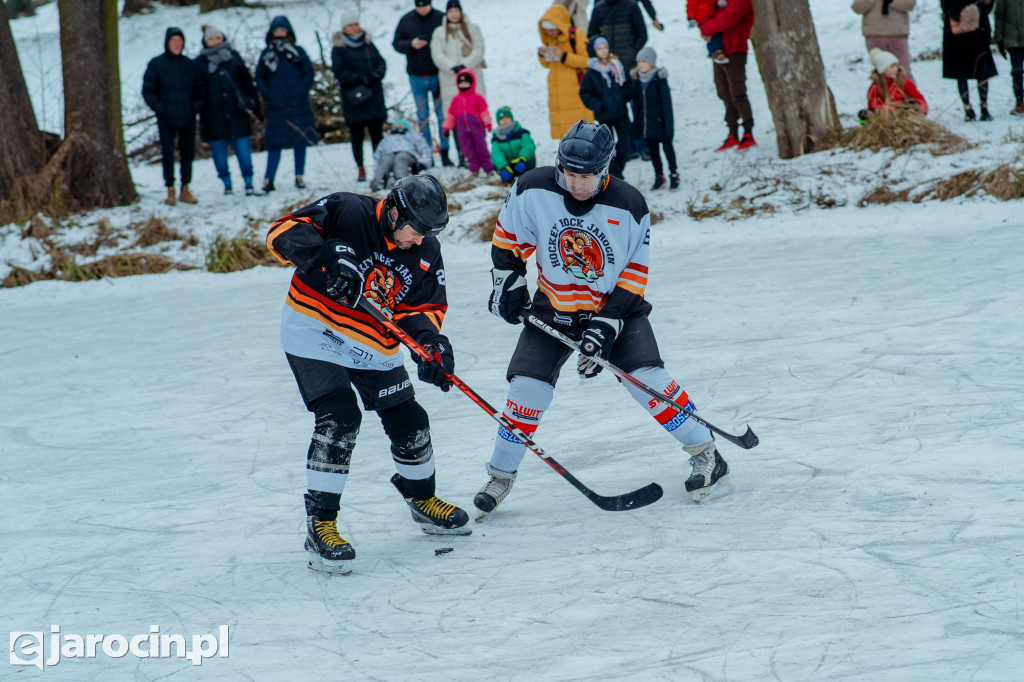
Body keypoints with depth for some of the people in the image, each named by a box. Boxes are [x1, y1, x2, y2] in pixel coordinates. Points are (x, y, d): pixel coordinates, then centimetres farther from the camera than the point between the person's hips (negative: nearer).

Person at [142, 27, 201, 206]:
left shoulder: (189, 65, 8)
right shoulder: (156, 64, 0)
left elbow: (198, 90, 17)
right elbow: (148, 91, -1)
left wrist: (195, 107, 0)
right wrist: (160, 109, -11)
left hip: (188, 119, 3)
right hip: (166, 120, -3)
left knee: (188, 154, 7)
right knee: (168, 154, -3)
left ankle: (185, 190, 18)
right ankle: (170, 191, 3)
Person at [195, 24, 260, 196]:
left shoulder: (233, 57, 10)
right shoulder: (200, 63, 5)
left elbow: (247, 82, 11)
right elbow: (199, 91, 1)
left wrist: (253, 105, 8)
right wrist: (200, 110, -8)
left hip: (237, 113, 1)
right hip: (214, 116, -1)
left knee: (243, 148, -3)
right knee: (219, 150, 3)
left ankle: (248, 183, 0)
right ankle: (227, 184, 12)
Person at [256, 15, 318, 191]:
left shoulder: (298, 52, 3)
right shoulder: (267, 53, 5)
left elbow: (309, 73, 5)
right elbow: (259, 77, 10)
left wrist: (301, 91, -9)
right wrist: (267, 94, -4)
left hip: (299, 105, 1)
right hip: (276, 107, 0)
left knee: (300, 141, 4)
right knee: (275, 143, -2)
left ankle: (299, 176, 13)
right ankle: (268, 180, -2)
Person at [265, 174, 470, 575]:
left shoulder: (426, 252, -2)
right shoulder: (346, 212, -18)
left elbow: (425, 307, 1)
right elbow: (283, 232, -23)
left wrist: (429, 339, -22)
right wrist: (324, 255, -41)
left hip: (373, 347, 6)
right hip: (315, 333, -6)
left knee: (409, 423, 9)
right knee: (339, 419, -21)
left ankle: (422, 500, 37)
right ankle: (320, 524, -12)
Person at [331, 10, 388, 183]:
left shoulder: (368, 44, 11)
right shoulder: (339, 48, -1)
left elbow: (381, 62, 11)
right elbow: (339, 72, -8)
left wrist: (377, 74, -11)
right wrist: (359, 79, -18)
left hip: (374, 96, 3)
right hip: (354, 97, -3)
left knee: (377, 133, 3)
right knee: (357, 135, 2)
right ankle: (360, 169, 9)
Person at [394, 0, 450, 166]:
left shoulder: (441, 18, -4)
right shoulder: (406, 20, 3)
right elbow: (396, 43, 6)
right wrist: (411, 44, -16)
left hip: (437, 76, -2)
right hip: (416, 76, 2)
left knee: (442, 116, -1)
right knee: (422, 118, 6)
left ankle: (445, 154, 6)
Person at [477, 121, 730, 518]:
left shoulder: (629, 207, -18)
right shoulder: (533, 191, -15)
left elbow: (634, 273, -12)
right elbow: (507, 235, 4)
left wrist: (607, 324, -18)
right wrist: (507, 283, -1)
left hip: (615, 306, -1)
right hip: (553, 308, 1)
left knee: (645, 377, -17)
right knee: (528, 387, -9)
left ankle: (706, 454, -3)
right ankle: (501, 475, 10)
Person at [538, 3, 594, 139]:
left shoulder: (576, 36, -9)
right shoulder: (549, 39, 10)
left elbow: (587, 60, -14)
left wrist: (564, 57, -20)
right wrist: (542, 55, -1)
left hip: (576, 91, -6)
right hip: (557, 92, 6)